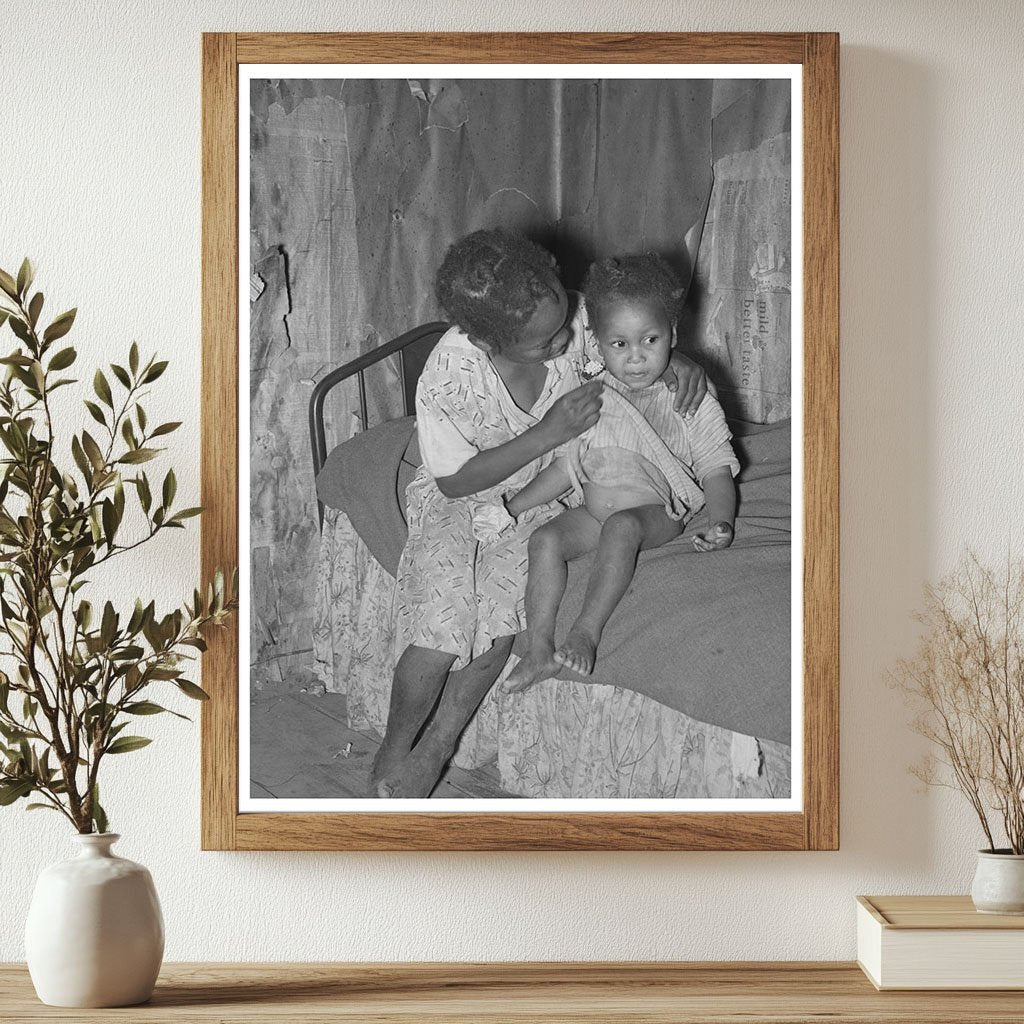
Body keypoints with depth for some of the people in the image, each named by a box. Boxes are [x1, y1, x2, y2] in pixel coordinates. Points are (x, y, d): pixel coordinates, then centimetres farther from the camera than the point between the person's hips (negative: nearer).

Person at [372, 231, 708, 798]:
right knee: (439, 631, -22)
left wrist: (677, 360, -20)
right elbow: (456, 481, -18)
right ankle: (391, 756, 5)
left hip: (538, 497, 3)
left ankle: (434, 750, 0)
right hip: (458, 503, -3)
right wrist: (547, 434, -28)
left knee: (497, 623, -22)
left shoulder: (575, 320, -21)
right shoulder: (447, 380, -30)